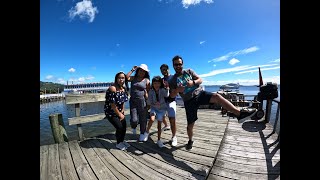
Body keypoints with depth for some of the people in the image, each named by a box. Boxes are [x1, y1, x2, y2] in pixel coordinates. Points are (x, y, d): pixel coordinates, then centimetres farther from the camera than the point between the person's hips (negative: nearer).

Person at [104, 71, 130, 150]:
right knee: (119, 127, -6)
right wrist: (119, 114, -14)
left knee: (124, 126, 7)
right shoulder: (112, 88, -25)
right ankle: (118, 144, 21)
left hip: (119, 111, 7)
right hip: (111, 112, -7)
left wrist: (122, 111, -2)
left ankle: (122, 141, 33)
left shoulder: (124, 88, -2)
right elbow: (112, 104, -23)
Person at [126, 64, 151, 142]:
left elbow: (149, 91, 0)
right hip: (133, 101, 1)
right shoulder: (133, 78, 7)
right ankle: (134, 127, 34)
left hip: (142, 101, -1)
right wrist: (132, 70, -6)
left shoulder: (146, 80, 1)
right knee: (134, 120, -2)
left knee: (143, 119, 7)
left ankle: (142, 134, 28)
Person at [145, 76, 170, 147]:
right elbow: (148, 101, -10)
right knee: (152, 119, -28)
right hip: (154, 108, 1)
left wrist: (167, 87, -47)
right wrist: (154, 104, -27)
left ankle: (159, 140, 24)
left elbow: (166, 95, -35)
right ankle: (147, 131, 0)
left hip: (162, 109, 0)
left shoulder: (162, 90, -16)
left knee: (159, 124, 6)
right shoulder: (151, 91, -9)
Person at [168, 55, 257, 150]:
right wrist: (177, 90, -18)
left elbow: (200, 80, 4)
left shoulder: (189, 71, 8)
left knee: (216, 96, -30)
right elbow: (172, 95, 3)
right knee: (190, 124, 4)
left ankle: (239, 113, -35)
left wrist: (193, 82, -18)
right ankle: (190, 140, 31)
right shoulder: (172, 80, 5)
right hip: (189, 101, 0)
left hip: (200, 93, 1)